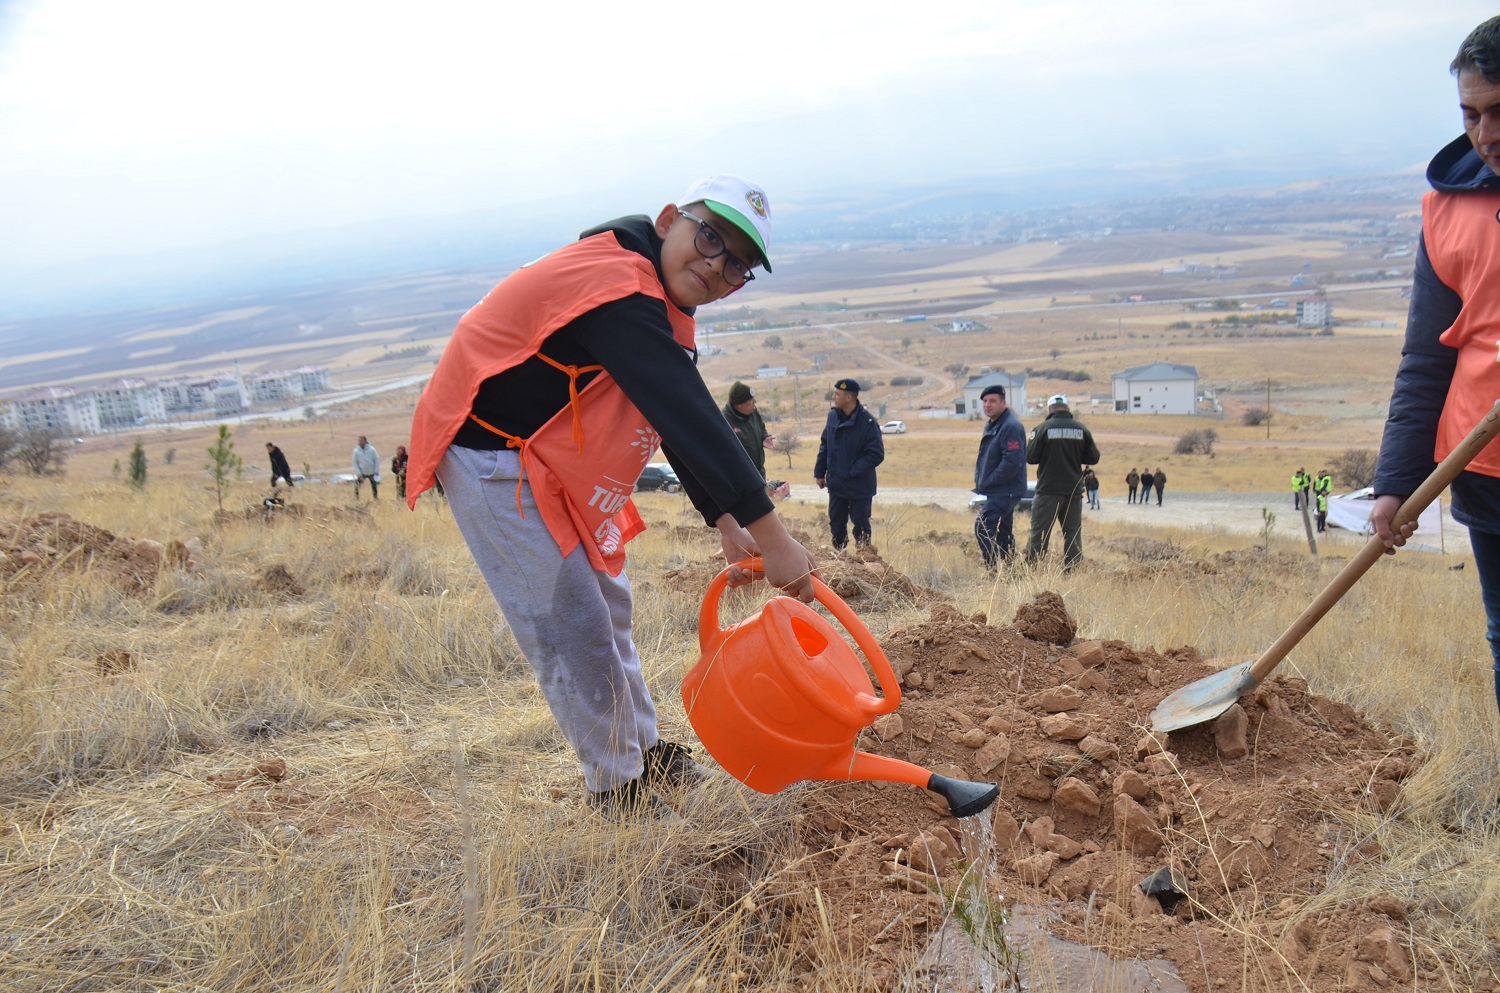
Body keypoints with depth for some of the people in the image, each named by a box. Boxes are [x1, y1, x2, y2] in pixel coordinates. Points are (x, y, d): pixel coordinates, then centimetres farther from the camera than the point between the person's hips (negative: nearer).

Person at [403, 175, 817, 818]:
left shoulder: (656, 304, 6)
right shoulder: (617, 286, -28)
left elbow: (682, 421, 8)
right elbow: (687, 418, -35)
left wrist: (727, 525, -1)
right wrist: (770, 533, -36)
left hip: (547, 462, 11)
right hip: (490, 460, -11)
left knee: (606, 604, 18)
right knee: (571, 626, -5)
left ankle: (645, 754, 34)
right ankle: (618, 788, 11)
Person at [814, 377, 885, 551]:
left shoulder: (867, 422, -19)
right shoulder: (833, 415, -1)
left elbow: (877, 454, -19)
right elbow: (824, 445, 9)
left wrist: (853, 471, -21)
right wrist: (819, 472, 7)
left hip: (859, 487, -5)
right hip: (836, 485, 5)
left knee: (861, 525, 6)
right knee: (836, 524, 14)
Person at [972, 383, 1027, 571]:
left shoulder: (1011, 427, -18)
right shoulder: (990, 425, 14)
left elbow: (1012, 462, -25)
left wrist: (987, 482, -18)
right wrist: (980, 481, 11)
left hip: (1006, 491, -10)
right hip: (998, 491, 10)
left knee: (982, 526, -20)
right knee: (1003, 534, 16)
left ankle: (992, 568, -19)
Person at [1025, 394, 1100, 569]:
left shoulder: (1042, 429, -9)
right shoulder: (1081, 429, 2)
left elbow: (1030, 457, -9)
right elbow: (1093, 458, 6)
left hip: (1049, 490, -3)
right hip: (1074, 490, 3)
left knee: (1039, 533, 1)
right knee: (1073, 533, 10)